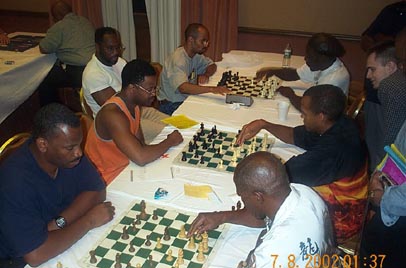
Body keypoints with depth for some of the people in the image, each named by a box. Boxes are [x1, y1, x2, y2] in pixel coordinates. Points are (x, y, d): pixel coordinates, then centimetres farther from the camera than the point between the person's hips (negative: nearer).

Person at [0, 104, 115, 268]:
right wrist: (88, 221, -25)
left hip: (63, 242, 6)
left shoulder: (67, 151, -14)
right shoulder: (16, 182, -32)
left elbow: (97, 191, -11)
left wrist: (58, 223, -24)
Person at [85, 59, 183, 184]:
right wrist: (170, 142, -21)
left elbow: (140, 144, 6)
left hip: (125, 167, 8)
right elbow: (140, 158, -36)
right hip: (109, 180, -8)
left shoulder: (133, 103, 0)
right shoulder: (113, 114, -29)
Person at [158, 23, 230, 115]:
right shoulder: (177, 60, -24)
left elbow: (212, 65, 18)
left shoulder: (196, 54, 3)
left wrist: (206, 75, -7)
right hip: (172, 105, -8)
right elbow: (183, 87, -39)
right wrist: (211, 89, -48)